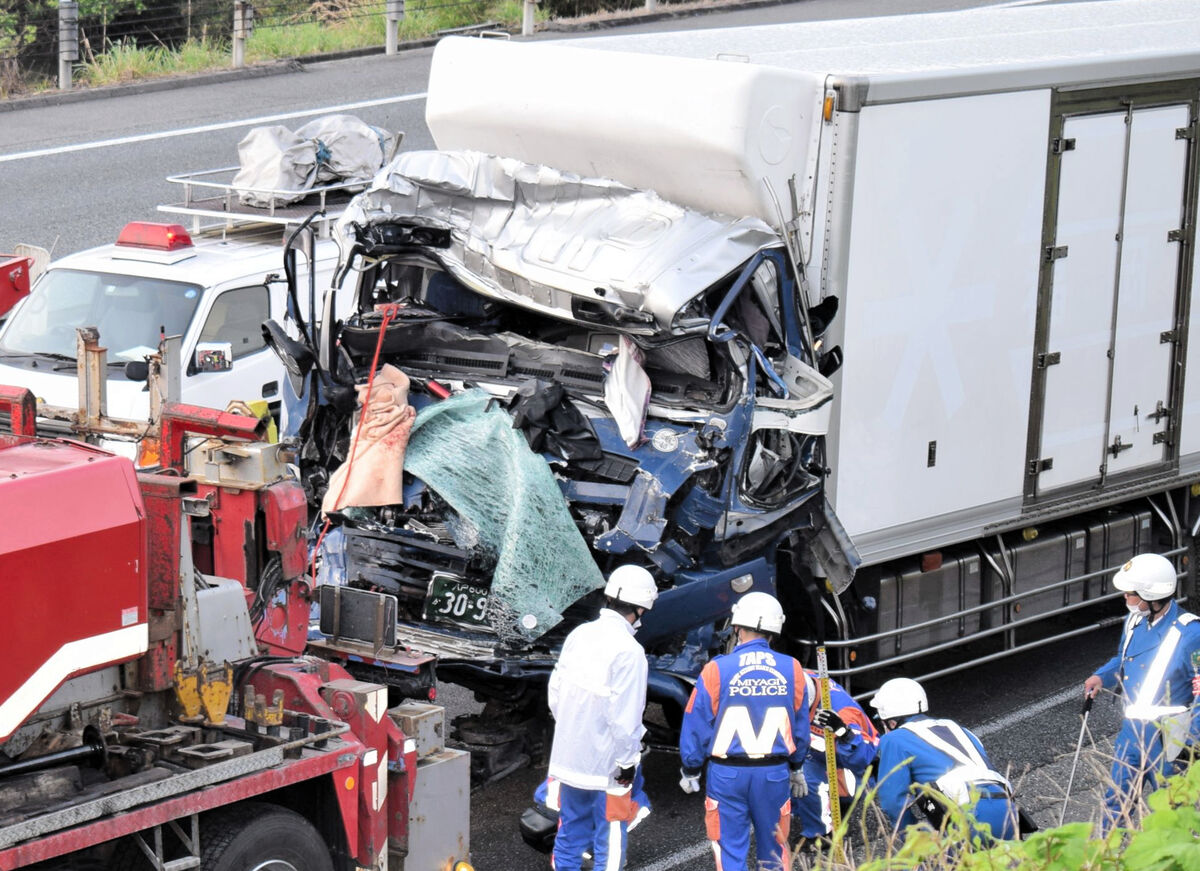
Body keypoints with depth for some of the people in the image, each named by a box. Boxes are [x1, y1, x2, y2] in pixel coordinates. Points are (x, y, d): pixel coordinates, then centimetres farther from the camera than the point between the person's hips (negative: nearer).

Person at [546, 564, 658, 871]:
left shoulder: (579, 635, 1)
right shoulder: (629, 651, -20)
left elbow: (555, 693, 9)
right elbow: (624, 716, -20)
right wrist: (627, 763, -9)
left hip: (568, 756, 7)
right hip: (606, 762, -7)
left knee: (571, 830, 17)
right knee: (610, 841, 5)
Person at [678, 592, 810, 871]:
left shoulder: (716, 670, -9)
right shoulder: (792, 670, 0)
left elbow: (697, 726, -4)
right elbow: (801, 727, 11)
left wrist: (690, 771, 10)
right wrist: (797, 768, 25)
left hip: (727, 774, -2)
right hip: (774, 773, 2)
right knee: (774, 848, 15)